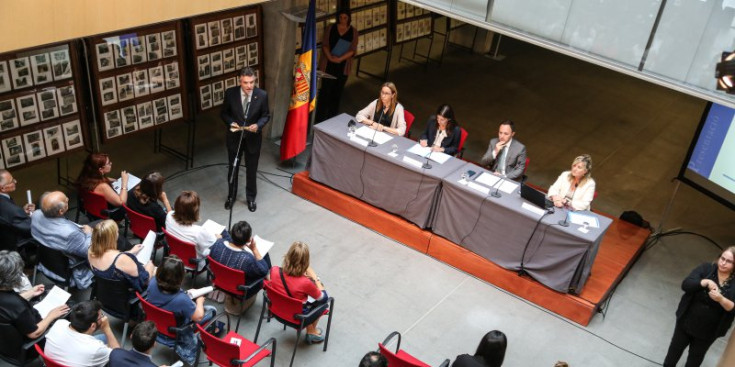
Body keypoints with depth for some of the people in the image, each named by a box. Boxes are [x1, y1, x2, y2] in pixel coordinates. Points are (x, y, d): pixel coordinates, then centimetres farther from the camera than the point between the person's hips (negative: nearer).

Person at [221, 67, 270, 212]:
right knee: (232, 168, 18)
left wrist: (258, 125, -23)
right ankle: (231, 196, 40)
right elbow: (224, 113, -2)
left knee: (251, 170, 16)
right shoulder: (230, 93, -15)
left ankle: (251, 197, 37)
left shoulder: (262, 95, -16)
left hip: (253, 138, 0)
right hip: (234, 137, 1)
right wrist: (231, 123, -21)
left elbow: (266, 115, -4)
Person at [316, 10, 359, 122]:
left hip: (343, 65, 1)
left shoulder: (353, 31, 1)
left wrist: (340, 59, -17)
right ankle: (320, 116, 7)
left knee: (337, 92, 6)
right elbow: (325, 44, -1)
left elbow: (352, 50, -4)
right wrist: (330, 57, -18)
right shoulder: (331, 28, 2)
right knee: (325, 90, 0)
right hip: (328, 64, -1)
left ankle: (332, 116, 16)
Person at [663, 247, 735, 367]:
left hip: (708, 331, 0)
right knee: (676, 348, 20)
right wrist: (706, 282, -34)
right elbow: (685, 285, -19)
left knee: (696, 357, 19)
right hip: (687, 322, 1)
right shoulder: (706, 268, -11)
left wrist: (721, 299, -36)